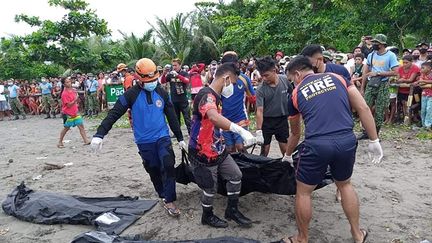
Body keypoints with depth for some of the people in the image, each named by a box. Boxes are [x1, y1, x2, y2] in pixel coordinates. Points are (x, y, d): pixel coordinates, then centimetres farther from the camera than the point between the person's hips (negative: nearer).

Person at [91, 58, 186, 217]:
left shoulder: (161, 92, 0)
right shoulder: (131, 94, -10)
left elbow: (171, 116, 7)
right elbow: (114, 114, -14)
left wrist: (180, 138, 10)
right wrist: (99, 134, -24)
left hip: (162, 137, 1)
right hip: (144, 141, -1)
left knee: (168, 166, -13)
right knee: (154, 171, 10)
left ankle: (169, 201, -1)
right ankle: (164, 196, 31)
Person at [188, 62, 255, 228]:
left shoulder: (215, 96, 9)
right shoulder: (206, 95, -24)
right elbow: (214, 117, -47)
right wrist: (241, 130, -52)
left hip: (218, 150, 9)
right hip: (203, 154, -9)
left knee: (236, 175, 11)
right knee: (211, 188, 8)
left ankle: (232, 210, 29)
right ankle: (207, 216, 34)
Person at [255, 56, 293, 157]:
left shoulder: (285, 80, -9)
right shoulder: (261, 90, -17)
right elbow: (259, 110, -21)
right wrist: (259, 131, -27)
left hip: (282, 119, 2)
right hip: (267, 121, -2)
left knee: (285, 149, 7)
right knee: (265, 149, 4)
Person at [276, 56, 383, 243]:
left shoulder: (296, 93, 15)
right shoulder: (337, 77, 17)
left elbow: (295, 133, 27)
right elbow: (363, 108, 7)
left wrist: (288, 155, 44)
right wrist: (374, 141, 12)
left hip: (317, 145, -3)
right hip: (347, 141, 3)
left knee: (303, 192, 18)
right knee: (345, 184, 29)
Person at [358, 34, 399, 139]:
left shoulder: (390, 55, -4)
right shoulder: (371, 55, 9)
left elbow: (394, 72, -11)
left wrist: (378, 73, -15)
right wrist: (362, 88, 9)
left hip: (383, 85, -4)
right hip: (370, 84, 4)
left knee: (379, 111, 1)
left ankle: (376, 133, 12)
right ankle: (365, 132, 11)